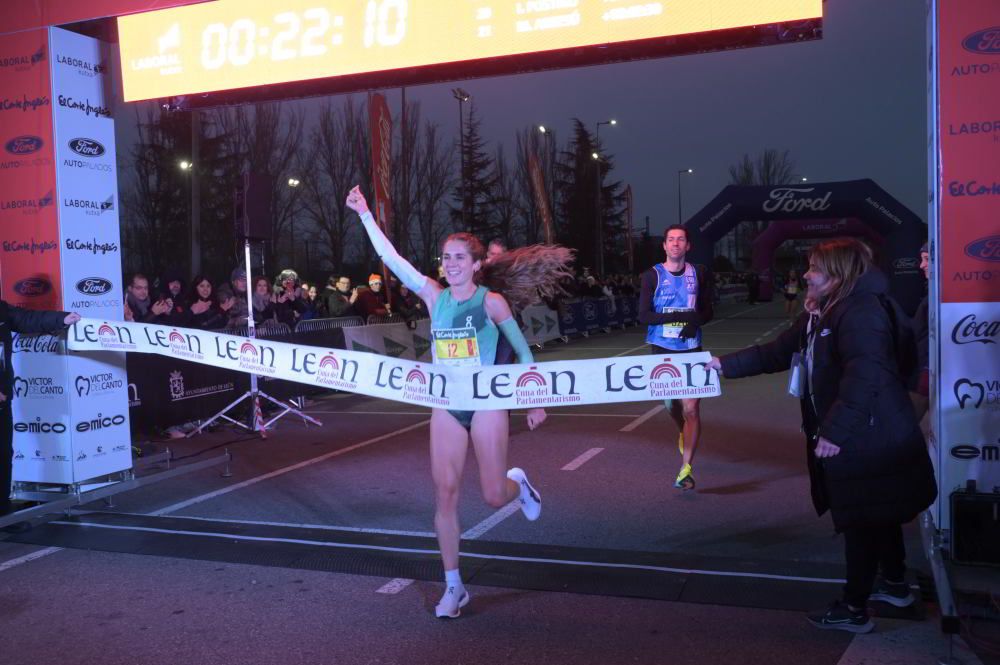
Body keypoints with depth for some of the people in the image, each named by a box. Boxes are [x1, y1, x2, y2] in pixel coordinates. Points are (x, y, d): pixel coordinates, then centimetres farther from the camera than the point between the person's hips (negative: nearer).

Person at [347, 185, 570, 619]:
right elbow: (392, 260, -2)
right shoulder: (435, 297, 3)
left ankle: (518, 484, 38)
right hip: (446, 407, 3)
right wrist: (365, 215, -5)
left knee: (494, 496, 0)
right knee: (445, 494, 0)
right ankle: (453, 586, 12)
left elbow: (522, 351, 1)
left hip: (486, 404, -3)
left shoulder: (491, 301, -6)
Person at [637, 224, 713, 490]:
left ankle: (686, 470, -4)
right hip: (662, 349, 0)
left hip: (691, 350, 0)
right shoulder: (652, 275, -4)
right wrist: (675, 317, -24)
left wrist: (695, 321, -17)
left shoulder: (699, 274, 1)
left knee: (691, 408, -8)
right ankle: (684, 432, 50)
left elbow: (708, 311, 5)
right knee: (671, 404, 16)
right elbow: (643, 315, -10)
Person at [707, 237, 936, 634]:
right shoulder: (820, 315, 10)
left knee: (861, 521, 2)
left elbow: (864, 378, -31)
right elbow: (776, 353, 15)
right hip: (857, 438, 10)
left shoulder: (861, 314, -21)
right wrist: (725, 365, 13)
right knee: (878, 515, 23)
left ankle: (854, 611, 15)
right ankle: (895, 586, 41)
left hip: (868, 442, -10)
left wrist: (834, 431, -30)